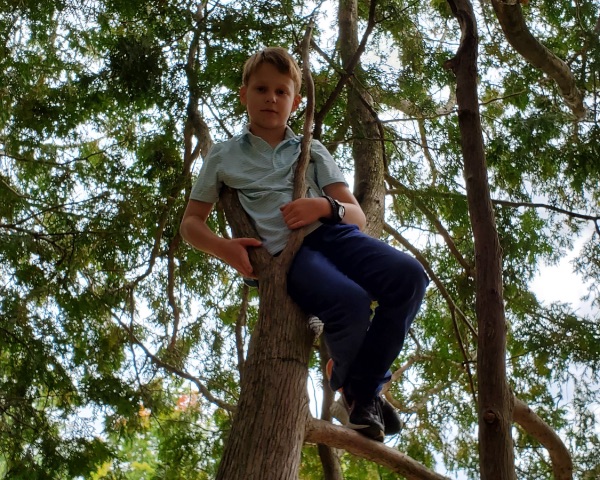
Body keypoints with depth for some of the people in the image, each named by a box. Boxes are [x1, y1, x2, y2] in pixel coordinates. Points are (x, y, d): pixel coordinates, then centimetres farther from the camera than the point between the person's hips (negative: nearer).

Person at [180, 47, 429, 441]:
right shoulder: (224, 156, 19)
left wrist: (325, 207, -9)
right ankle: (350, 384, 1)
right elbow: (191, 223, 19)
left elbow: (357, 215, 15)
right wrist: (224, 247, -4)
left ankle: (364, 385, -8)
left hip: (333, 232, 4)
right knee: (351, 304, -35)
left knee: (410, 276, -27)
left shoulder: (312, 151, 24)